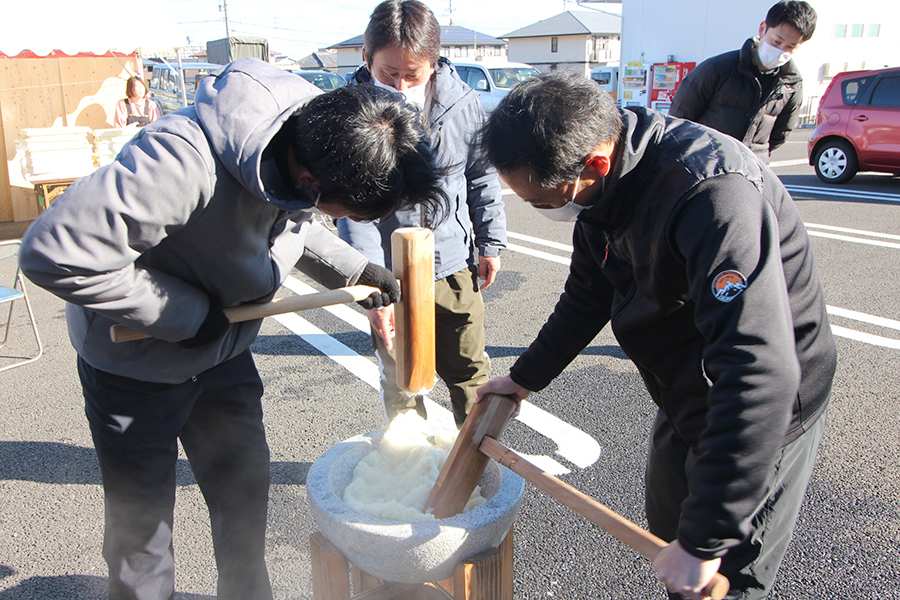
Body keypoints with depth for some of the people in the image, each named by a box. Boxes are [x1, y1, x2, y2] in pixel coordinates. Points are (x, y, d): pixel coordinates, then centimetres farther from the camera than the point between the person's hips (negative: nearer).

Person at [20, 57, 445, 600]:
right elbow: (57, 251, -34)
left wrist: (355, 270, -8)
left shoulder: (310, 134, -15)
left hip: (225, 352, 6)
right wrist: (188, 314, -27)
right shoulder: (185, 163, -39)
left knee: (245, 494, 19)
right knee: (141, 522, 11)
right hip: (136, 365, -6)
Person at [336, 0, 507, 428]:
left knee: (469, 369, 16)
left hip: (454, 265, 2)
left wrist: (490, 243, 10)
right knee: (400, 380, 12)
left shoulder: (461, 103, -6)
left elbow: (483, 177, 8)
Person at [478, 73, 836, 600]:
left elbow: (761, 376, -40)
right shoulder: (605, 187, -7)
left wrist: (705, 540, -36)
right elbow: (589, 295, 10)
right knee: (667, 537, 24)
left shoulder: (715, 192, -35)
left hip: (767, 415, -8)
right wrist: (527, 377, 16)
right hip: (685, 404, 8)